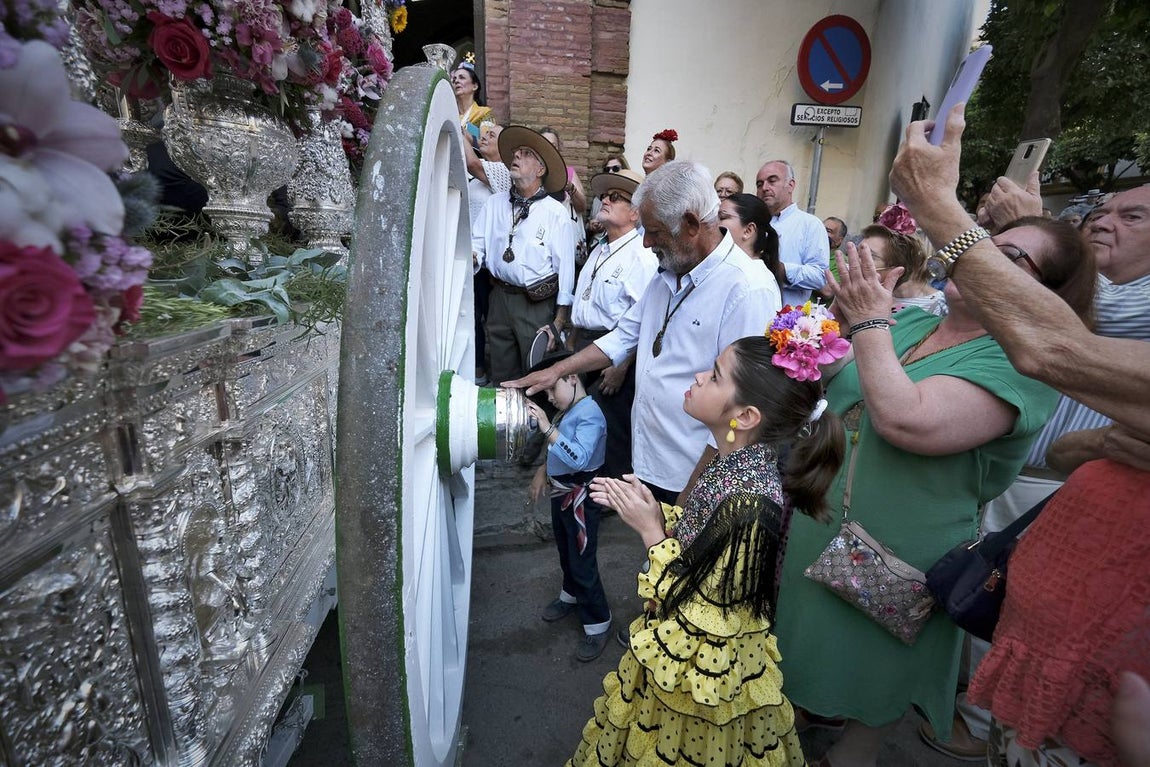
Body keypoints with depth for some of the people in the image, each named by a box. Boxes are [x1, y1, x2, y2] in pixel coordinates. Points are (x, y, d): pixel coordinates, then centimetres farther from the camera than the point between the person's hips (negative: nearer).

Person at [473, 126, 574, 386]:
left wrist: (561, 315, -8)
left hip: (538, 303, -4)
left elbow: (565, 264, -8)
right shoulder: (494, 203, 5)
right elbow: (477, 245, 5)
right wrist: (473, 256, -19)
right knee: (501, 374, 17)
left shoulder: (555, 213, -7)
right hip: (500, 296, 4)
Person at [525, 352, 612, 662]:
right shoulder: (566, 411, 1)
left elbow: (579, 459, -39)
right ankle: (571, 596, 49)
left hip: (581, 499, -9)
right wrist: (541, 474, 14)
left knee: (583, 562, 2)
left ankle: (598, 623, 20)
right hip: (560, 493, 9)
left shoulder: (589, 414, -24)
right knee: (566, 553, 26)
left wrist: (547, 428, -42)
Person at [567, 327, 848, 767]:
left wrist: (651, 532, -24)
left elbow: (699, 613, -28)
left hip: (702, 665, -8)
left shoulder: (749, 501, -35)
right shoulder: (735, 460, -9)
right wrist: (651, 509, -8)